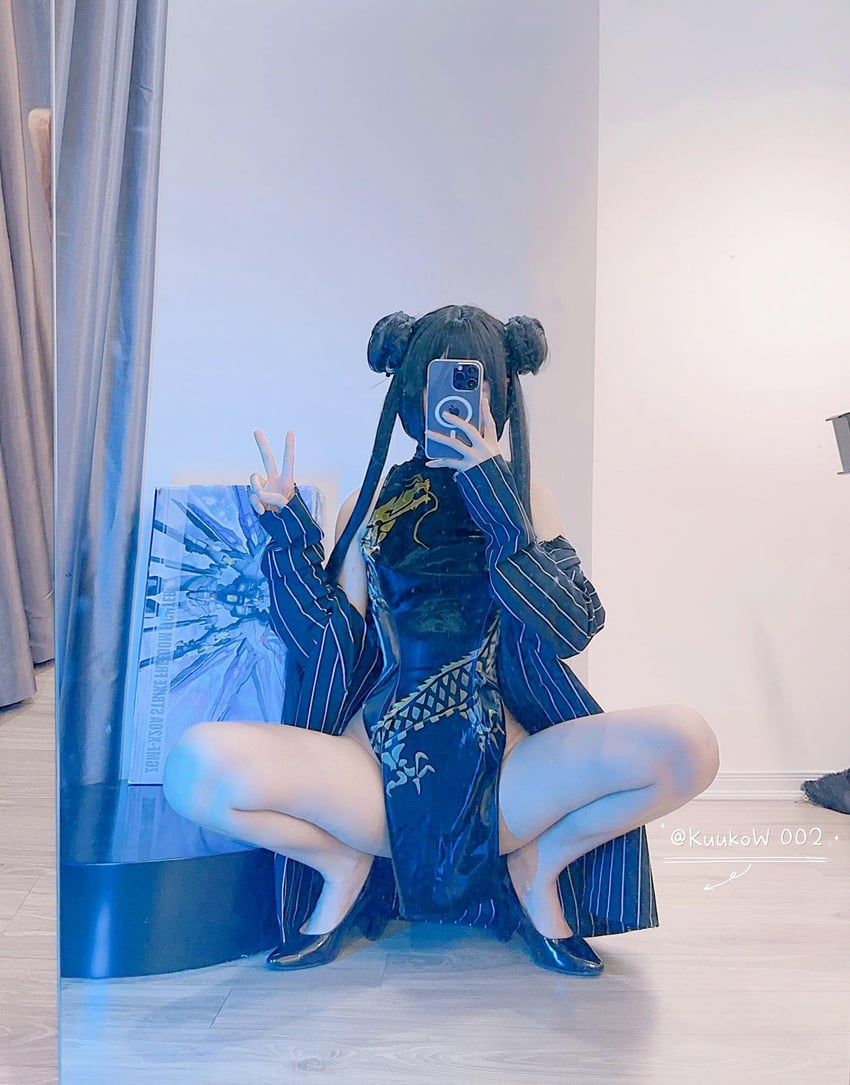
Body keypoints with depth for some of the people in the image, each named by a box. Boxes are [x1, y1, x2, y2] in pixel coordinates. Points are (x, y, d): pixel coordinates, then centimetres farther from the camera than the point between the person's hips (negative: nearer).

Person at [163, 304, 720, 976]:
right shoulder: (370, 506, 7)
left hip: (504, 778, 0)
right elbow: (338, 655, 0)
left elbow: (575, 629, -8)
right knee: (198, 765, -25)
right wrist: (292, 535, -9)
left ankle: (538, 867, 5)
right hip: (380, 776, 0)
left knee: (687, 744, -24)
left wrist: (498, 507, -15)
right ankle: (344, 869, 7)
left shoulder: (525, 499, 7)